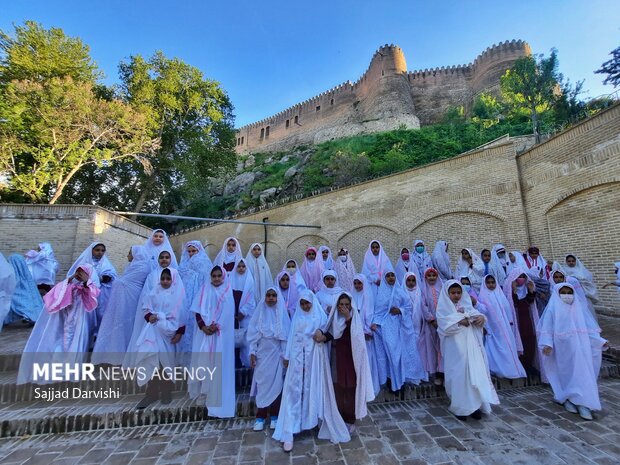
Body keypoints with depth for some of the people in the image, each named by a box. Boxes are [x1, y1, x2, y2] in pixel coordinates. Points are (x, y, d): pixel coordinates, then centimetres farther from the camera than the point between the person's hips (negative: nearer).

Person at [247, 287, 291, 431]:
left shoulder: (282, 313, -3)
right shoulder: (259, 312, -1)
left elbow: (286, 336, -2)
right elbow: (252, 334, 2)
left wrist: (286, 355, -5)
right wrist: (252, 352, -3)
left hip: (277, 354, 0)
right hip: (262, 354, 1)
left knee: (276, 384, 5)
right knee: (262, 384, 4)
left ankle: (274, 417, 19)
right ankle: (260, 417, 16)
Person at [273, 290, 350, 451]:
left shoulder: (320, 316, 1)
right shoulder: (297, 317, 8)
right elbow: (292, 337, 9)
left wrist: (323, 336, -21)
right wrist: (287, 356, 7)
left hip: (315, 357, -1)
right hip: (298, 358, 1)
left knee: (316, 389, 6)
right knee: (295, 391, 0)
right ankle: (289, 433, 5)